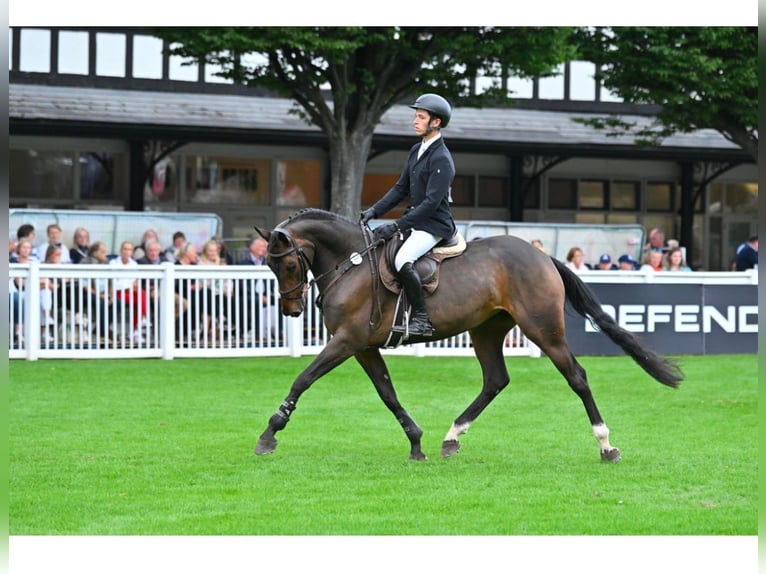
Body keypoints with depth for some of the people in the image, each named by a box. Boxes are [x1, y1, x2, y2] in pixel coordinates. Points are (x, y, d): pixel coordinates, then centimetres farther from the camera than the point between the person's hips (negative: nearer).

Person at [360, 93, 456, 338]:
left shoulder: (441, 159, -18)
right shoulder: (416, 151, 11)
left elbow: (431, 202, -23)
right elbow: (401, 188, 16)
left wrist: (397, 226, -24)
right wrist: (375, 210, 2)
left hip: (434, 226, -10)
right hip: (416, 221, 10)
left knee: (402, 261, -32)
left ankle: (421, 319, -24)